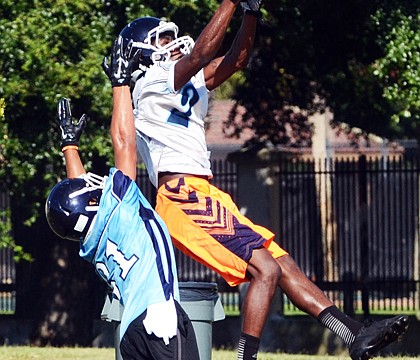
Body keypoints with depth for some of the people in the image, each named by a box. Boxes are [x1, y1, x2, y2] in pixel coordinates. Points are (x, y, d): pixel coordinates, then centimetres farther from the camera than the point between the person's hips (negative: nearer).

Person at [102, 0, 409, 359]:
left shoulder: (186, 86, 23)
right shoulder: (151, 84, -4)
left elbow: (235, 59, 22)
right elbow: (200, 54, -18)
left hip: (205, 196, 10)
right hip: (185, 198, -10)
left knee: (282, 262, 6)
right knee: (265, 271, -19)